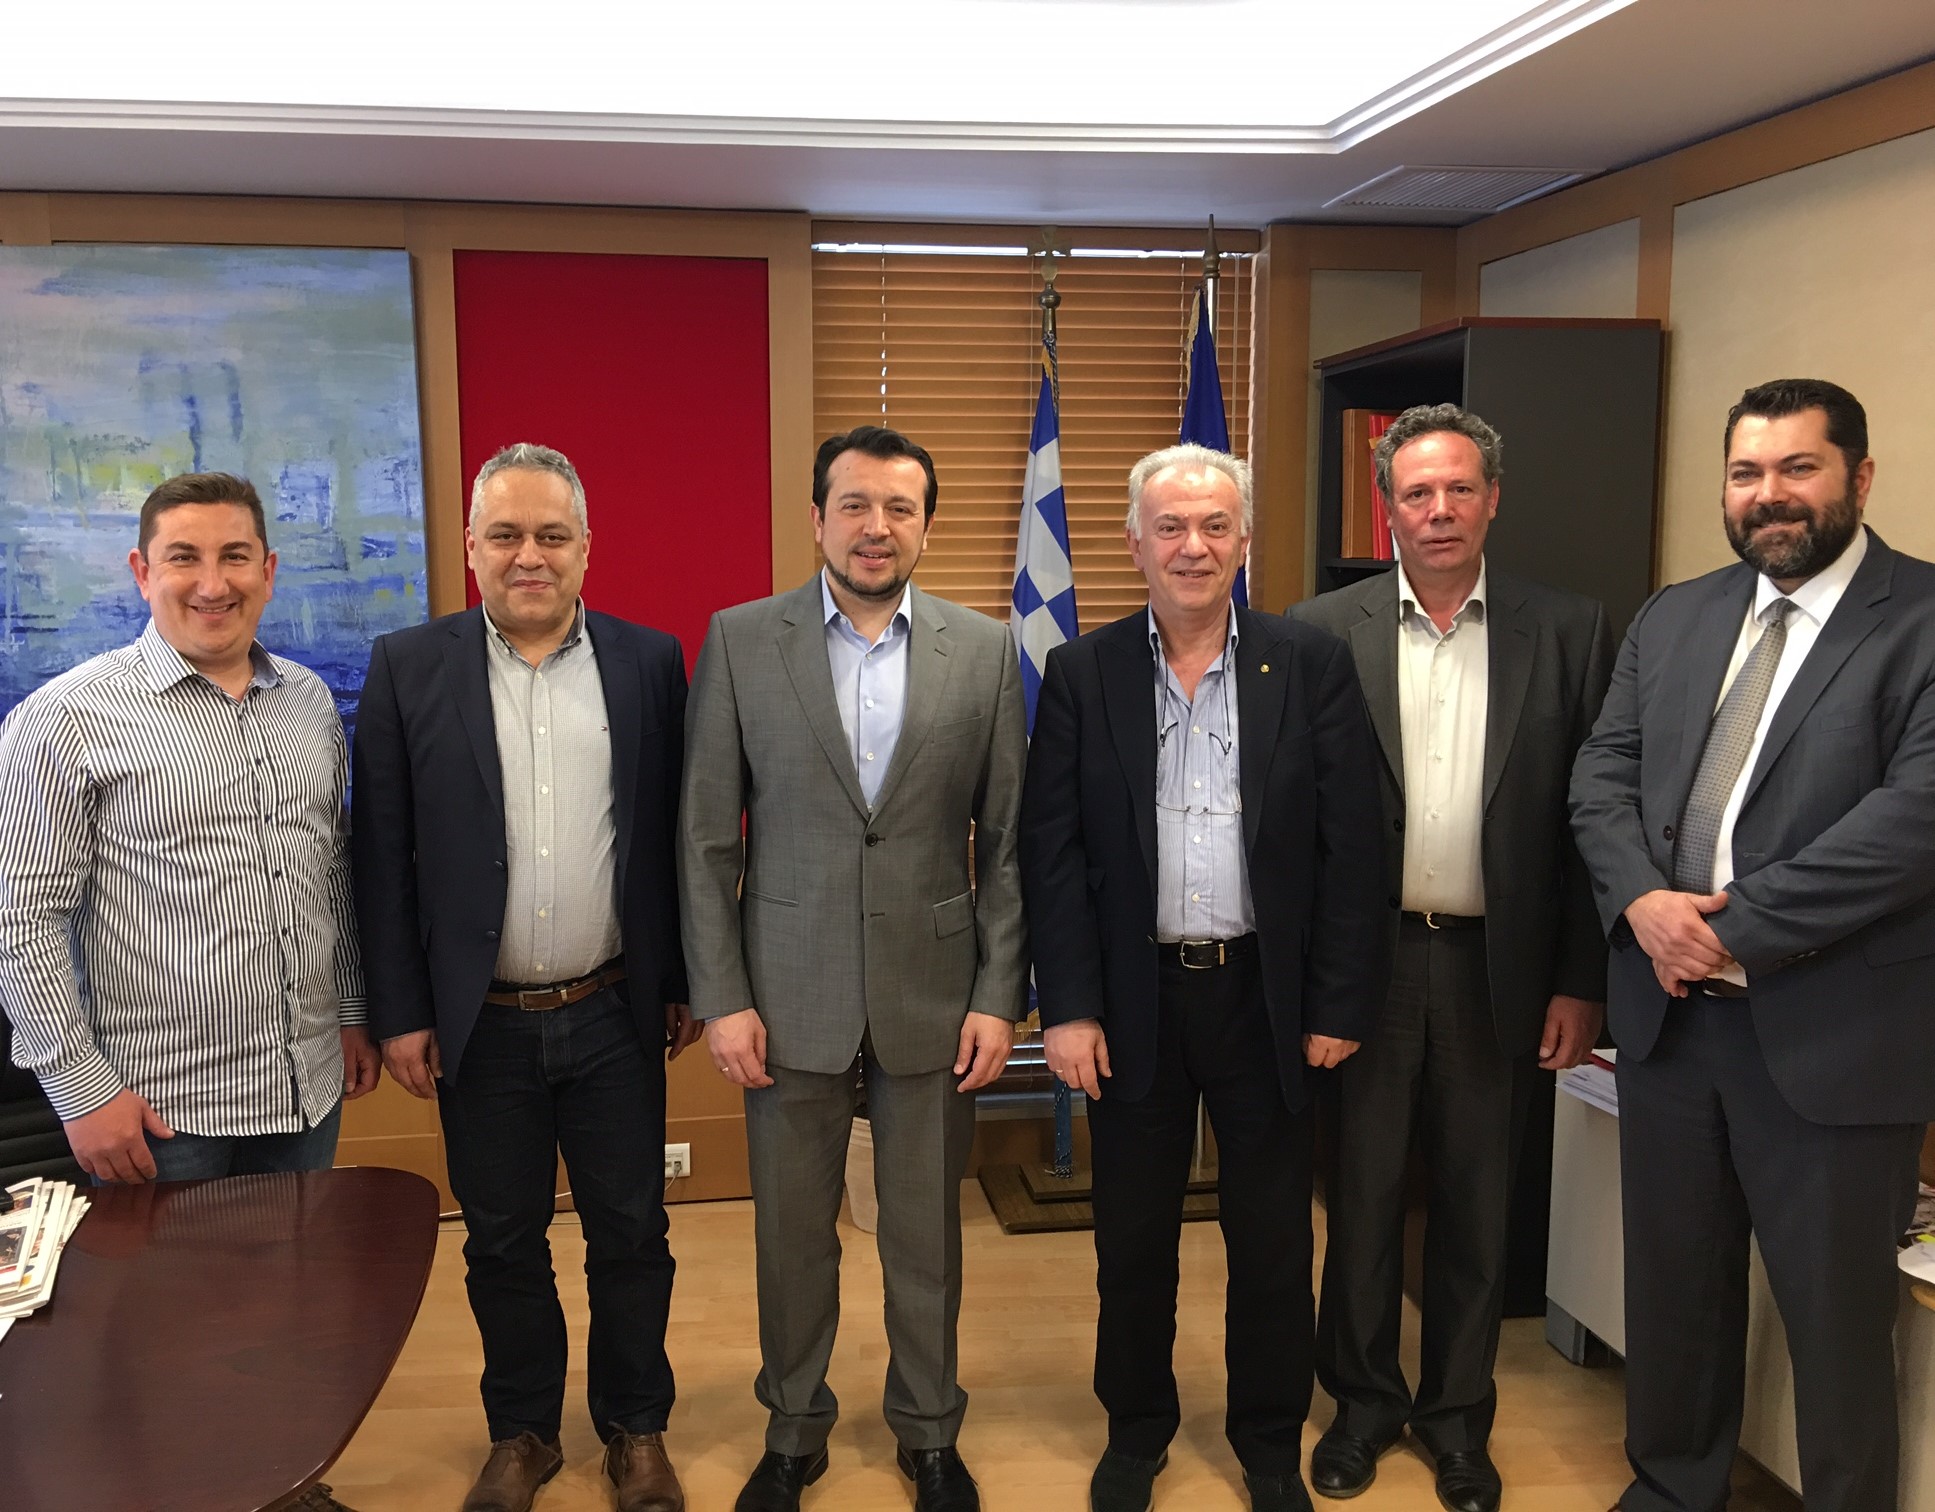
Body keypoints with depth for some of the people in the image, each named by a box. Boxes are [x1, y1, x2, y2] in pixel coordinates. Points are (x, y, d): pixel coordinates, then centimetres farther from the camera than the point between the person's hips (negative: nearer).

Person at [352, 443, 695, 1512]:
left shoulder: (649, 662, -1)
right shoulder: (409, 669, -2)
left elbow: (676, 835, 3)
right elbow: (383, 855, -1)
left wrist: (684, 981, 3)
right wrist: (399, 1012, -3)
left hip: (615, 1018, 0)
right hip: (479, 1025, 0)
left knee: (630, 1235, 12)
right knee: (502, 1245, 15)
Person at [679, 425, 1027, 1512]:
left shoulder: (985, 650, 0)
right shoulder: (740, 642, -2)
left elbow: (1007, 841, 1)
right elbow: (707, 838, -1)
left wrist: (1000, 995, -3)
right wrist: (721, 996, -5)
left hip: (935, 991, 0)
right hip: (790, 993, 0)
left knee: (927, 1235, 13)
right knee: (793, 1232, 13)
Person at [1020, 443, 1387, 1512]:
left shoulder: (1312, 664, -1)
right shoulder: (1081, 673, 0)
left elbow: (1350, 846, -3)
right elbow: (1050, 851, -3)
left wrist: (1339, 1004, -5)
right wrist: (1066, 1006, -8)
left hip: (1267, 995, 0)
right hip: (1133, 996, 0)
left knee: (1272, 1240, 13)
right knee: (1133, 1236, 14)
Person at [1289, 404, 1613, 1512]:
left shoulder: (1570, 632, -1)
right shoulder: (1324, 631, -2)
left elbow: (1590, 817, 0)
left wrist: (1582, 982, -2)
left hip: (1497, 964, 1)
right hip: (1365, 956, 0)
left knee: (1478, 1201, 14)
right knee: (1363, 1191, 13)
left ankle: (1458, 1412, 33)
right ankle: (1364, 1400, 33)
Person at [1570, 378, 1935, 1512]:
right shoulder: (1673, 618, 10)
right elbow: (1603, 775, 7)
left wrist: (1737, 928, -18)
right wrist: (1644, 900, -12)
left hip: (1831, 1034, -5)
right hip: (1670, 1012, 6)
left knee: (1837, 1320, 9)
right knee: (1674, 1285, 20)